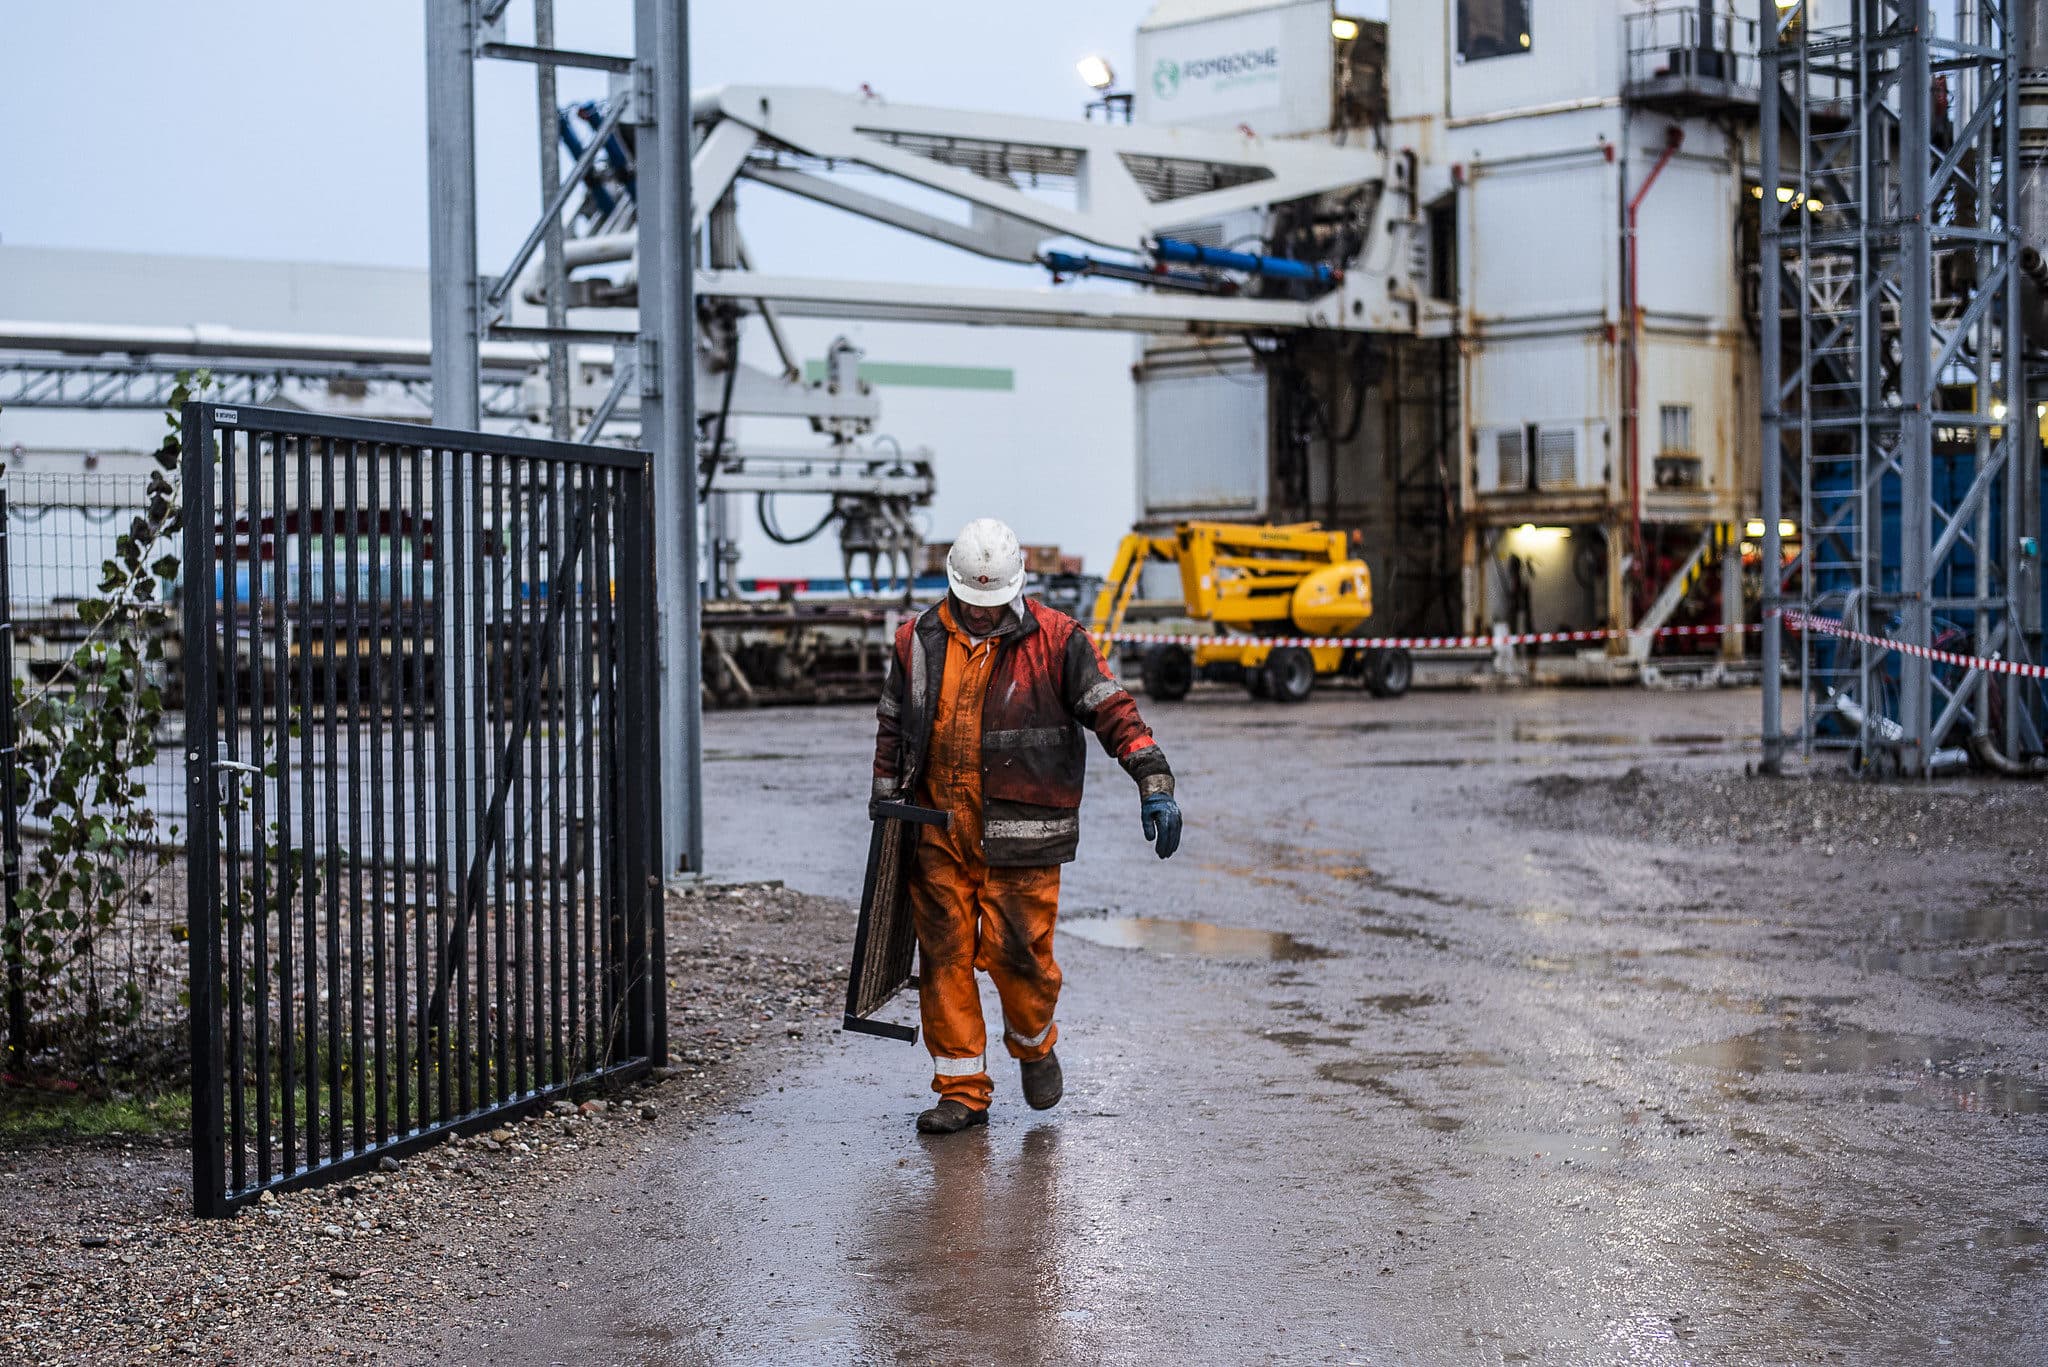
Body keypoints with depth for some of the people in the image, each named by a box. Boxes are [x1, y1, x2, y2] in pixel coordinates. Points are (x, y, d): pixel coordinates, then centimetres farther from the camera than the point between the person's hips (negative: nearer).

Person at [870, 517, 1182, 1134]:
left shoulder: (1056, 641, -3)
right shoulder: (919, 641, 7)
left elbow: (1113, 711, -7)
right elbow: (892, 727, 17)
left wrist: (1155, 784, -18)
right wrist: (886, 809, 15)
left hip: (1018, 834, -3)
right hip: (937, 833, 3)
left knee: (1016, 950, -5)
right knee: (944, 957, 3)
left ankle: (1034, 1044, 27)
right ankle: (962, 1090, 13)